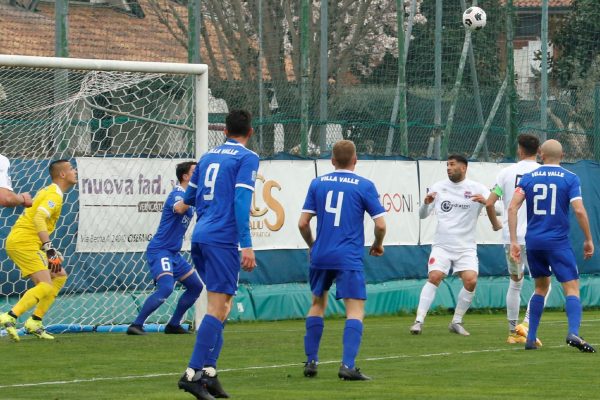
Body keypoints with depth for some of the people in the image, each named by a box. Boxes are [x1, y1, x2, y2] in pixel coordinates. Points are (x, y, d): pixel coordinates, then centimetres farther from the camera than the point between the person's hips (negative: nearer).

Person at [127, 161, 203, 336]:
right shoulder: (177, 193, -16)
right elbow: (179, 208, -40)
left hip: (173, 253, 10)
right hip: (159, 251, -10)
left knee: (195, 286, 15)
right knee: (166, 287, -27)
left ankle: (173, 325, 22)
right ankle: (136, 326, -24)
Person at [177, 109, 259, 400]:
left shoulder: (208, 156, 17)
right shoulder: (247, 158, -4)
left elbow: (189, 198, 26)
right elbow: (242, 201, -14)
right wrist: (247, 245, -17)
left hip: (200, 237, 7)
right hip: (223, 239, -7)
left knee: (221, 305, 13)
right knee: (218, 307, -9)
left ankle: (208, 373, 6)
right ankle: (193, 373, -18)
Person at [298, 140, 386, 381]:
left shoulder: (317, 184, 6)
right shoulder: (364, 186, -2)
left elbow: (303, 223, 4)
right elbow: (380, 224, -5)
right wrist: (378, 245, 15)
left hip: (320, 256, 4)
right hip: (349, 259, -4)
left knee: (318, 304, 21)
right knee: (355, 310, -3)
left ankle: (311, 362, 21)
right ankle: (348, 365, -18)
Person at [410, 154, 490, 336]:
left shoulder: (476, 188, 0)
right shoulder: (438, 187, 6)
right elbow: (422, 215, 11)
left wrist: (485, 202, -28)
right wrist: (426, 203, -11)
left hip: (466, 247, 0)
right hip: (442, 245, 1)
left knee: (471, 281, -17)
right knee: (434, 277, -19)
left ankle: (456, 322, 1)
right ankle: (419, 321, -18)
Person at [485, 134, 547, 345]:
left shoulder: (506, 172, 3)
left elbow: (489, 203, 1)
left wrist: (495, 223, 19)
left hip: (510, 236, 3)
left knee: (515, 283, 18)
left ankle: (513, 332, 18)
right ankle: (526, 324, -16)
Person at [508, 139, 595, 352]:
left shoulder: (528, 178, 6)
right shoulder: (570, 178, -2)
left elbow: (512, 208, -3)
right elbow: (579, 210, -11)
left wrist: (513, 241, -1)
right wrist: (588, 240, 0)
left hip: (533, 241, 4)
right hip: (558, 242, -4)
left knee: (541, 287, 20)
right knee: (572, 288, -4)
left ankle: (530, 338, 15)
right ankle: (573, 333, -27)